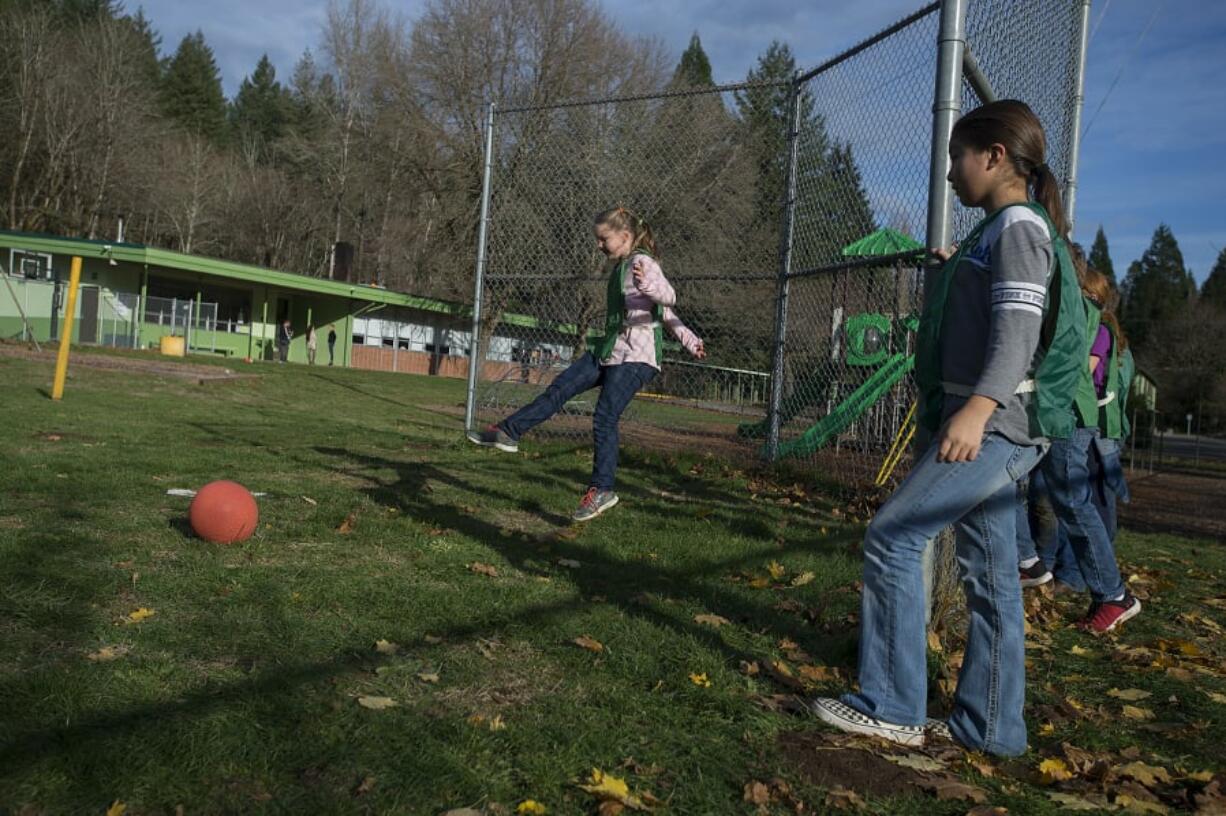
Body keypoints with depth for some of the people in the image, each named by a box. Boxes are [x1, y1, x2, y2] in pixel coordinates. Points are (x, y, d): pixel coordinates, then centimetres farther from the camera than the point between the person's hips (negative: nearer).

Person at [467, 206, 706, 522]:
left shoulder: (642, 263, -10)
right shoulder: (620, 266, 18)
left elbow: (668, 298, -27)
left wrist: (646, 286, -47)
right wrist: (689, 339, 19)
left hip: (635, 357, -9)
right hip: (609, 351, 9)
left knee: (604, 419, -12)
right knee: (558, 390, 6)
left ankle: (601, 490, -5)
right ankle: (507, 432, 10)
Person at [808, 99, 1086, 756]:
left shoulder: (1018, 226, -8)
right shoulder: (999, 229, 20)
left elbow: (1019, 328, -22)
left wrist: (975, 409, -33)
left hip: (995, 425, -10)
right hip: (991, 428, 10)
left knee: (892, 537, -11)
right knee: (989, 575, 9)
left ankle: (891, 707, -4)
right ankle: (989, 725, 17)